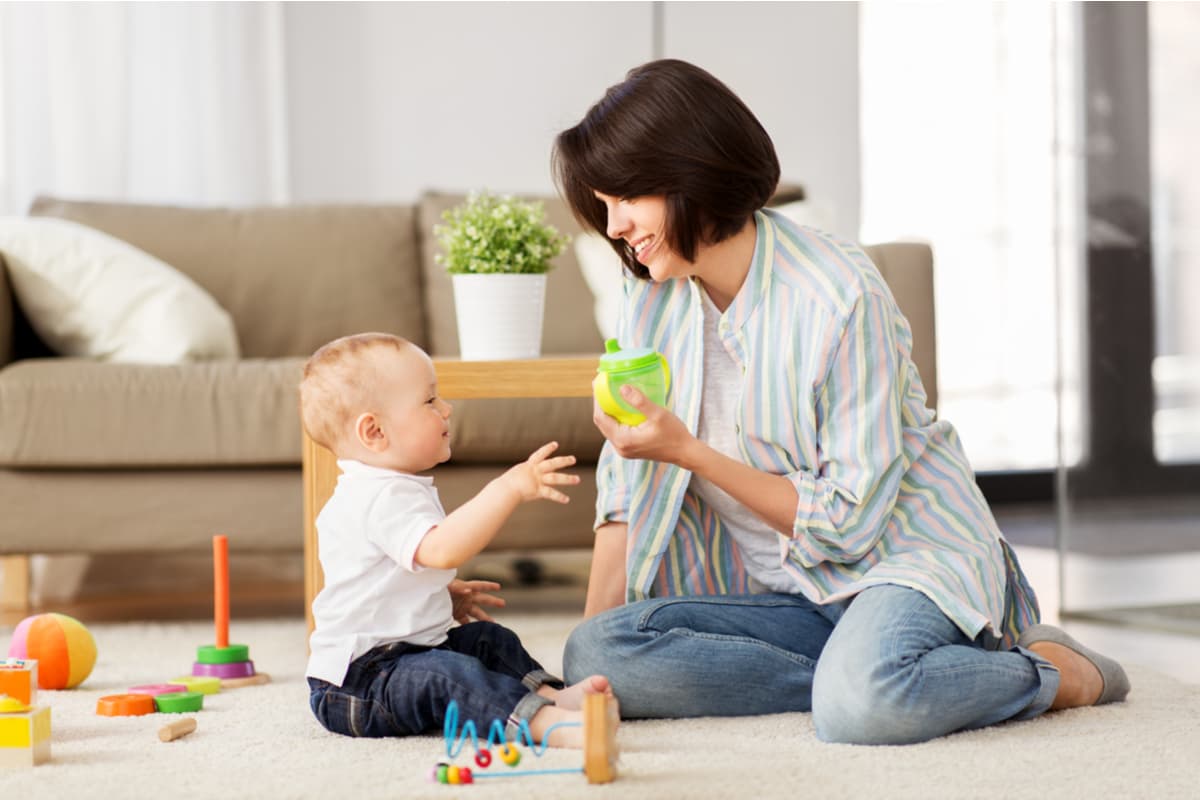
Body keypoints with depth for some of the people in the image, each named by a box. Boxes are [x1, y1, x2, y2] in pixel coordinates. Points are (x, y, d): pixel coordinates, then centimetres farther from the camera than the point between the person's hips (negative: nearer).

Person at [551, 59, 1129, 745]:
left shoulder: (840, 296, -18)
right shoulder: (653, 296, 2)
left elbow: (847, 521, -19)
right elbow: (628, 487, 6)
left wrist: (689, 451, -23)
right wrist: (592, 633, -6)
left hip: (908, 553, -6)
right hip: (786, 594, 6)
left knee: (860, 705, -39)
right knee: (596, 655, -23)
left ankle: (1046, 672, -8)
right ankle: (873, 675, -17)